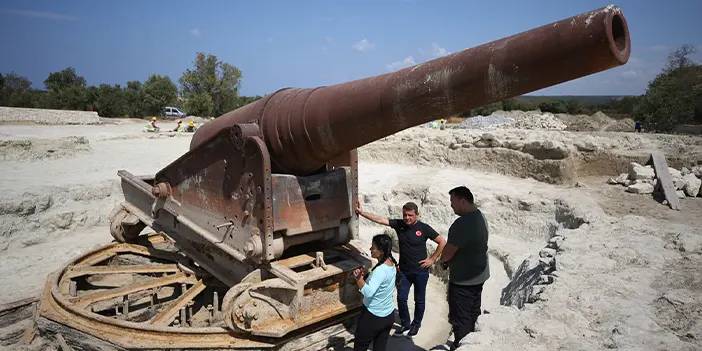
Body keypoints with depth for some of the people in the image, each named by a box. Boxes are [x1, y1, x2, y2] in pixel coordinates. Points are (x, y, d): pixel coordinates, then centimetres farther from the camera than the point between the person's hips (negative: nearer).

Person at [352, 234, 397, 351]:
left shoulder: (380, 270, -29)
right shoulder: (392, 265, -1)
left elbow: (368, 292, -39)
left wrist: (359, 278, -31)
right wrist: (365, 276, -2)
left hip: (373, 317, -8)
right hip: (389, 315, 8)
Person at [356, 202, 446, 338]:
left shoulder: (424, 228, -15)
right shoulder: (399, 224, -7)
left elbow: (442, 242, -10)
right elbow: (380, 219, -14)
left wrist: (432, 259, -10)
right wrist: (361, 212, -24)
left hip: (420, 271, -3)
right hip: (404, 270, 3)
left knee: (419, 300, 13)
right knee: (401, 298, 7)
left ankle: (416, 324, 34)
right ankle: (405, 324, 28)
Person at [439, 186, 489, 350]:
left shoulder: (462, 224, -30)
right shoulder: (480, 216, 1)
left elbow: (447, 253, -23)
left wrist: (443, 261, -1)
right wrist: (449, 260, 5)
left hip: (463, 280, -10)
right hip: (479, 275, 10)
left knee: (461, 319, 6)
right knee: (473, 314, 25)